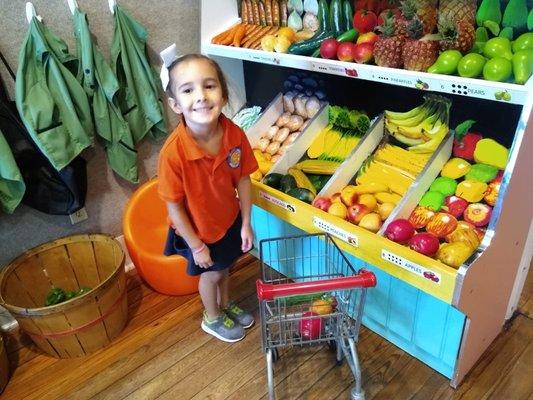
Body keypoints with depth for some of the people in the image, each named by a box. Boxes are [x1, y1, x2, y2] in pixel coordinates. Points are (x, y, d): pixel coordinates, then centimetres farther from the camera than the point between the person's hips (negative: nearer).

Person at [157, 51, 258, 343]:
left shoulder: (234, 134, -23)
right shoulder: (173, 152, -35)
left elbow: (243, 179, -9)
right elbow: (174, 206, -23)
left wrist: (246, 223, -4)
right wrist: (196, 246, -14)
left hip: (230, 219, 4)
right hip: (199, 229, -4)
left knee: (224, 266, 28)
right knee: (211, 273, 20)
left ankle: (226, 304, 59)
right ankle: (212, 318, 52)